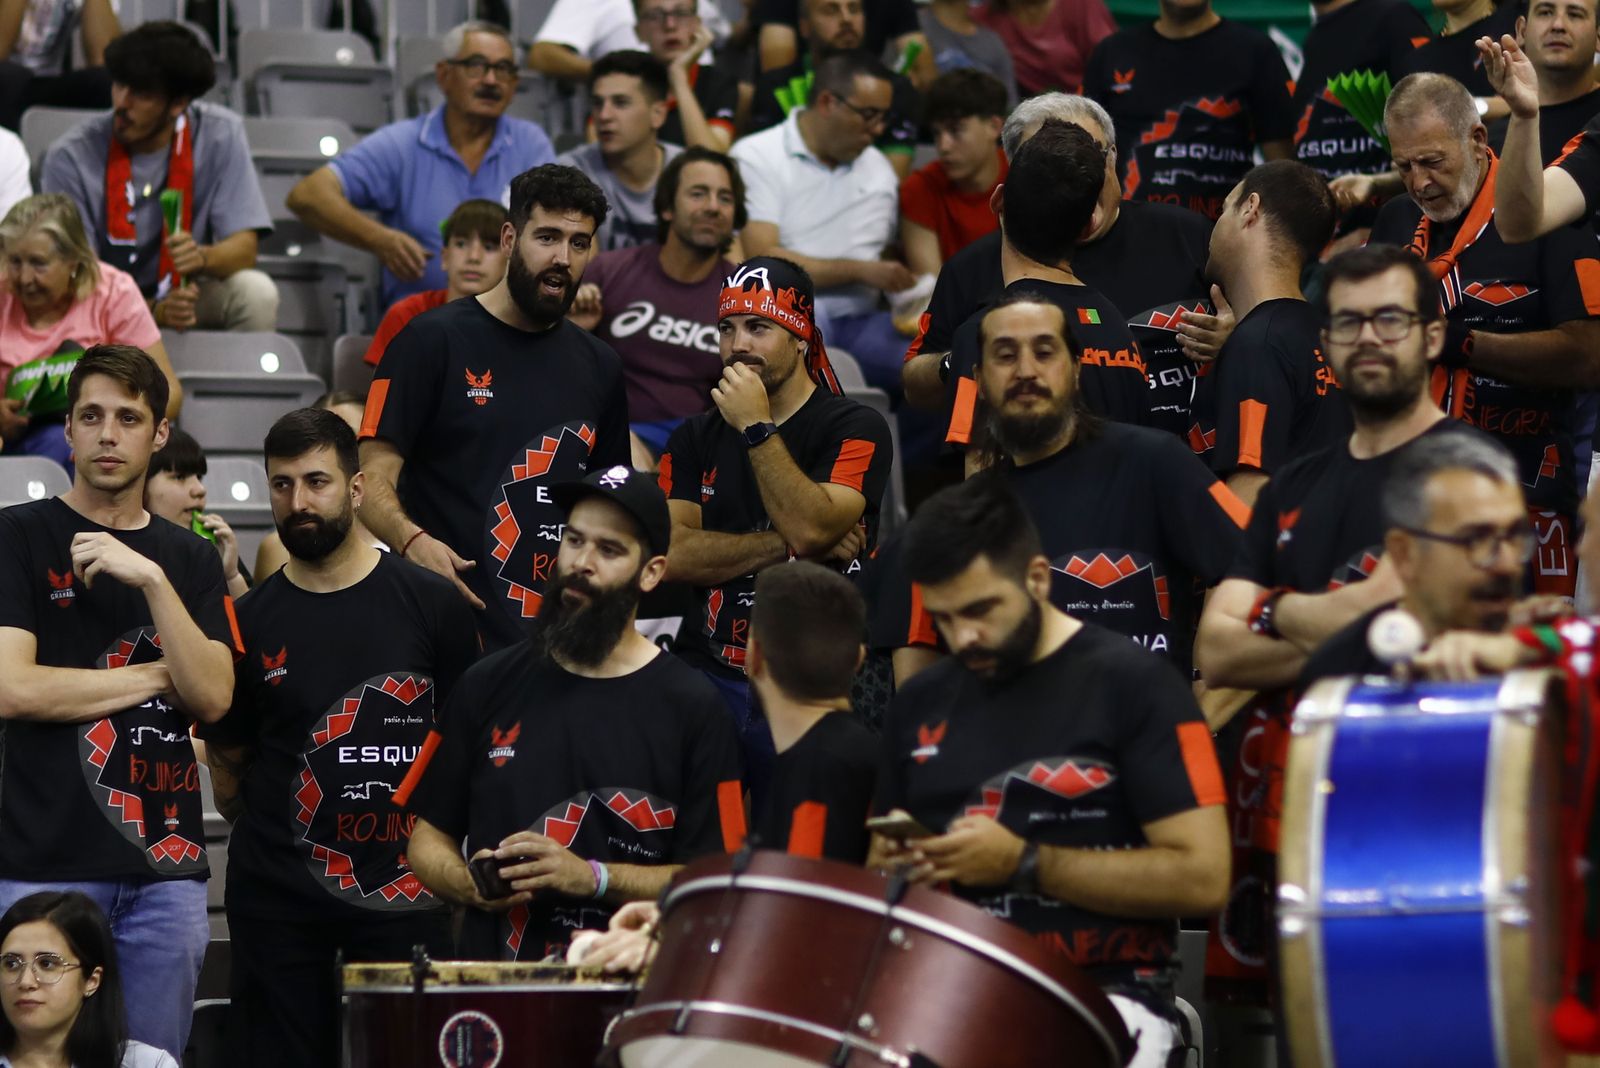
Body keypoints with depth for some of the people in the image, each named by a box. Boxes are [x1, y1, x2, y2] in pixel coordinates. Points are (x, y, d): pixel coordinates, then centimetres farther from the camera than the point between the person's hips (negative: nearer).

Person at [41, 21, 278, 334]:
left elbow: (244, 247, -11)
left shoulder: (220, 135, -10)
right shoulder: (70, 158, -16)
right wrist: (153, 311, -32)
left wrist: (201, 257, -35)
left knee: (256, 292, -28)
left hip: (186, 293, 2)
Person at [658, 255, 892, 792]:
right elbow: (672, 556, -1)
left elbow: (812, 528, -16)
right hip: (708, 681, 3)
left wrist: (757, 429, -12)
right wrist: (787, 546, -8)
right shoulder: (696, 439, 15)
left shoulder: (853, 428, 1)